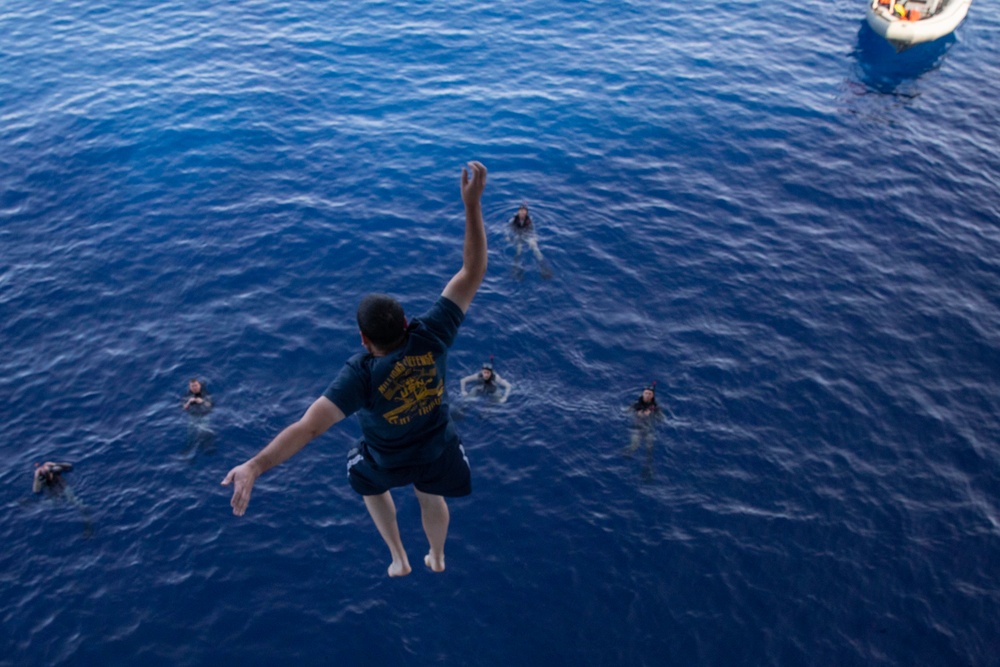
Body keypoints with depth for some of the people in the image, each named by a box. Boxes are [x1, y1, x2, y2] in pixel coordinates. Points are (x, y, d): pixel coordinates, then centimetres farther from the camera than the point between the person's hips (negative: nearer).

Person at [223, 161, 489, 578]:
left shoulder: (362, 374, -40)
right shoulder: (431, 337, -35)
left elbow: (310, 426, -49)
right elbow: (473, 273, -33)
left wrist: (255, 466, -54)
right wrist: (472, 203, -35)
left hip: (389, 458, -2)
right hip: (436, 447, 2)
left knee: (371, 486, 36)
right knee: (430, 497, 34)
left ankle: (398, 559, 48)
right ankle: (437, 558, 62)